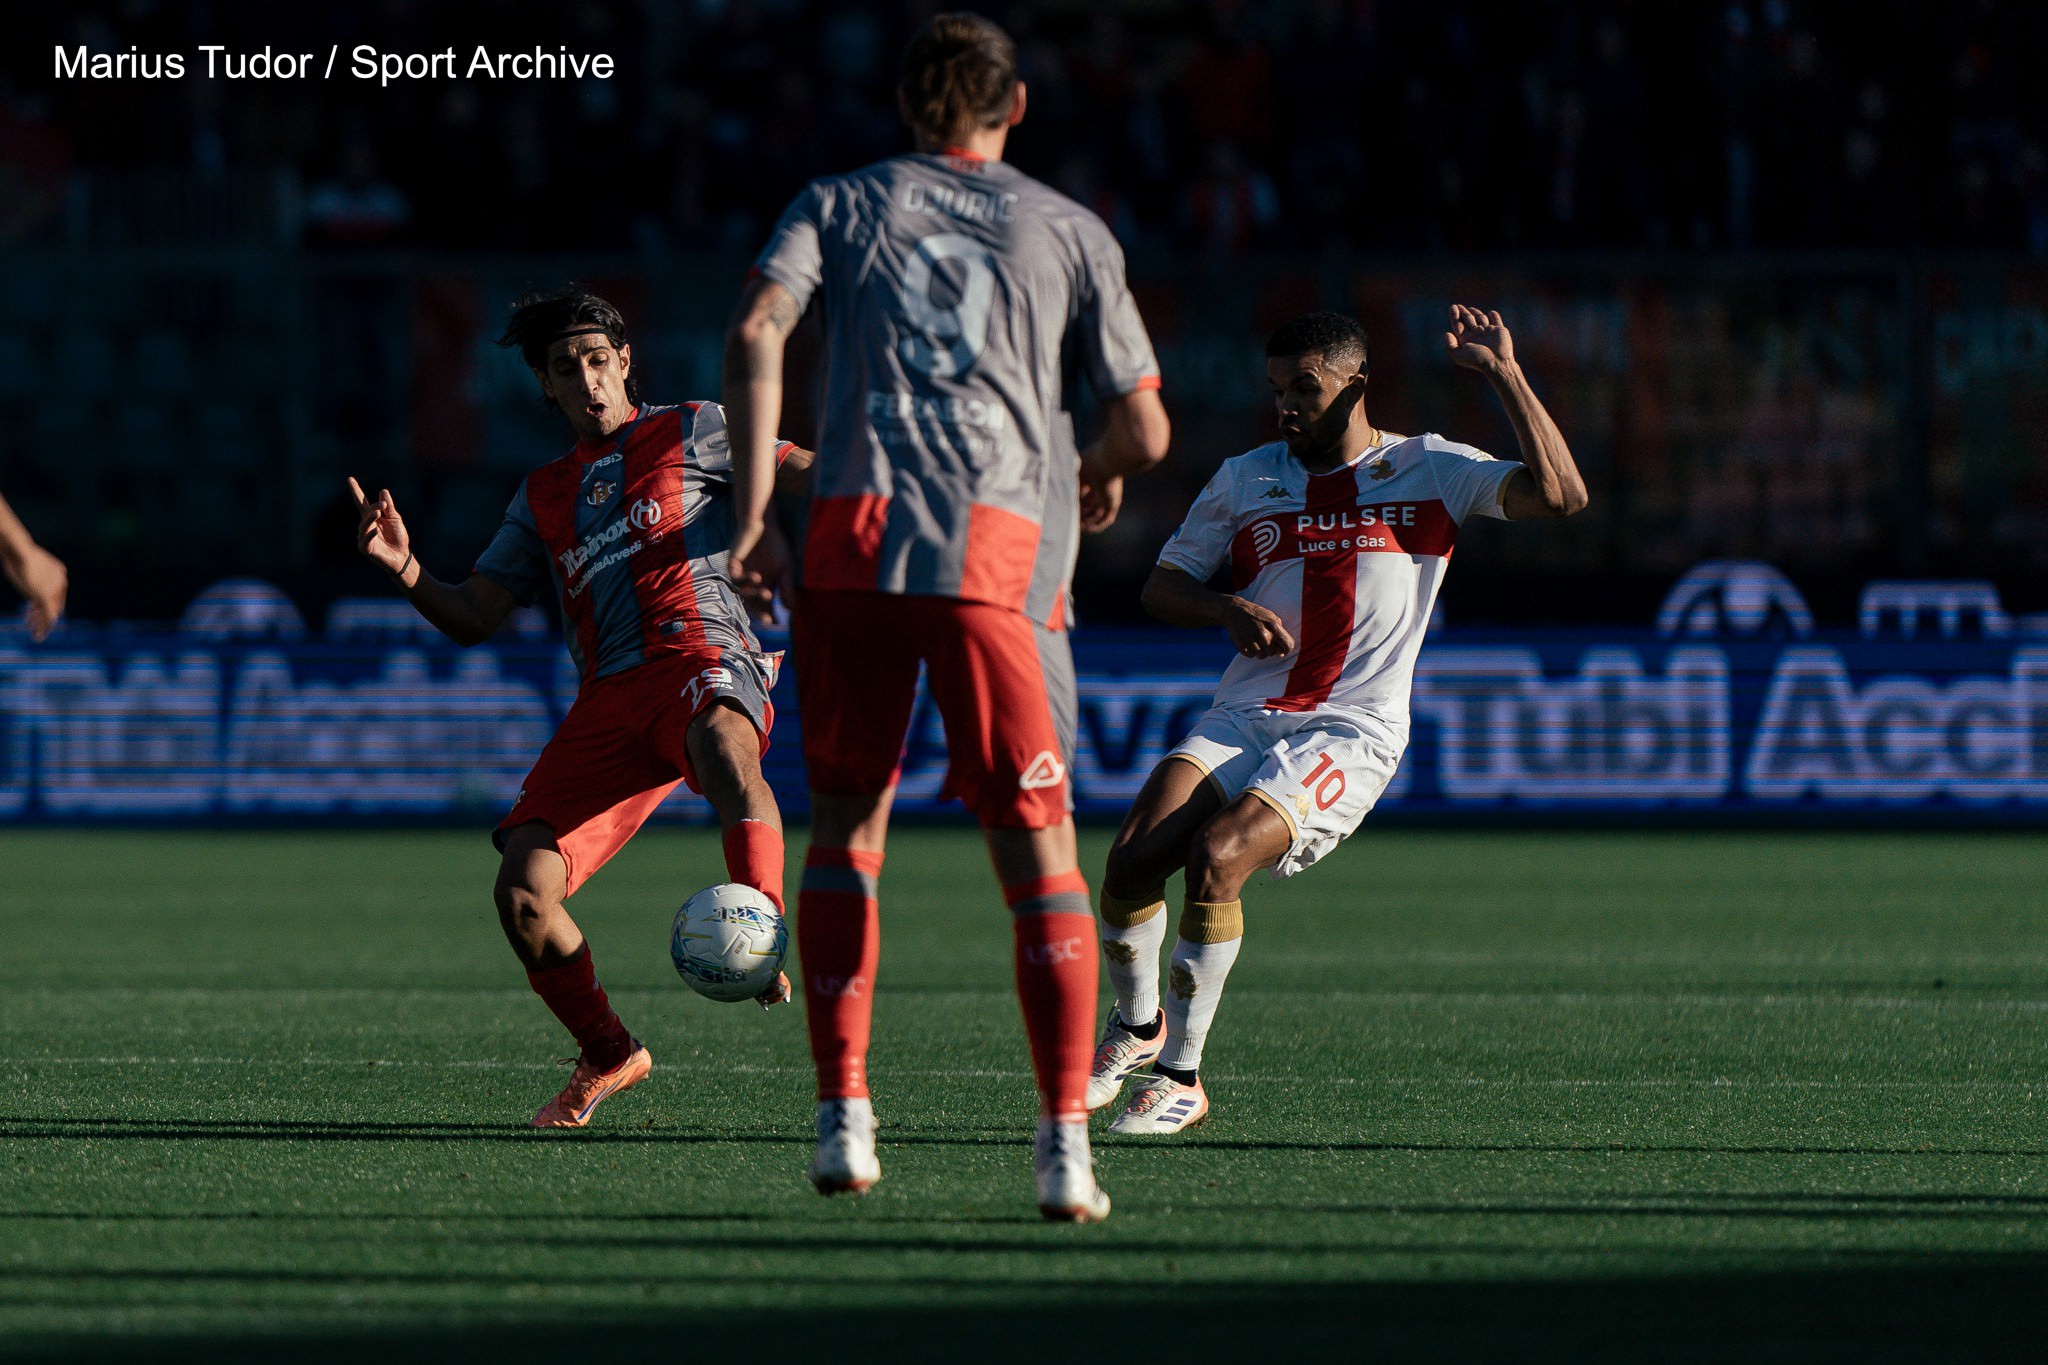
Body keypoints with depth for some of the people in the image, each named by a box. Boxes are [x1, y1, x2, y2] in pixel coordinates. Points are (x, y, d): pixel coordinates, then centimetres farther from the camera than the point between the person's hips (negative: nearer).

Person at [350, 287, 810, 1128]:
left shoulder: (691, 433, 16)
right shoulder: (544, 498, 26)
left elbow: (810, 473, 11)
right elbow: (474, 617, 22)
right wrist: (405, 570, 3)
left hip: (702, 654, -5)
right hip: (607, 701, 5)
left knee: (721, 741, -44)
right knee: (522, 893, -10)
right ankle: (607, 1057, 12)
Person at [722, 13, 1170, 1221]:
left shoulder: (841, 205, 17)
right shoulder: (1071, 232, 16)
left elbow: (757, 334, -2)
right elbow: (1145, 432, 13)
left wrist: (752, 517, -2)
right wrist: (1100, 475, 36)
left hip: (855, 542, 1)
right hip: (1000, 555, -1)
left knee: (846, 828, 16)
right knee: (1042, 856, 1)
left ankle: (844, 1119, 10)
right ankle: (1065, 1144, -10)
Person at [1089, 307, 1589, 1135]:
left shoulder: (1433, 472, 4)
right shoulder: (1244, 481, 14)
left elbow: (1560, 496, -8)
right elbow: (1163, 585, 19)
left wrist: (1502, 375, -12)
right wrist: (1227, 612, -3)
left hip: (1351, 734, -4)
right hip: (1242, 718, 4)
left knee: (1216, 857, -28)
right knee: (1132, 857, -20)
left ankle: (1181, 1077, -14)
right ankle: (1136, 1025, 9)